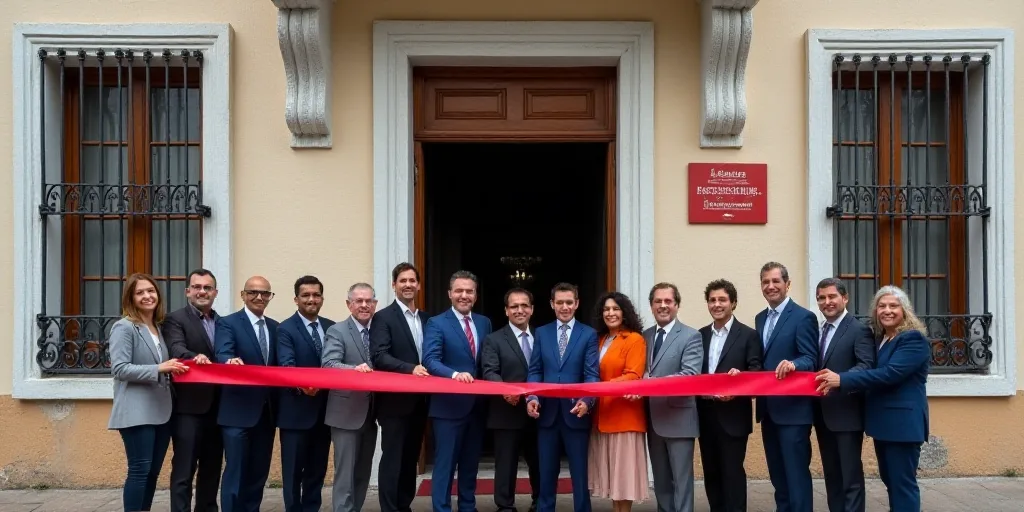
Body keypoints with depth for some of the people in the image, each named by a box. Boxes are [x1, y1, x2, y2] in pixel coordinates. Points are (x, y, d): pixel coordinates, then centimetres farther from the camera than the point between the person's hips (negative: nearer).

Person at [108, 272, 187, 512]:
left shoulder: (159, 328, 16)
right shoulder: (124, 327, -7)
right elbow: (119, 369, -17)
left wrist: (172, 369, 4)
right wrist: (158, 369, -24)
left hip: (161, 411, 8)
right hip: (137, 413, -8)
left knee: (153, 472, 11)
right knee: (139, 471, -7)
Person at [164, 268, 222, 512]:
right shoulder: (176, 319, -4)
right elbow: (177, 350, -21)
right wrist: (196, 357, -42)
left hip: (216, 406, 6)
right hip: (189, 407, -6)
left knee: (212, 469, 16)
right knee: (183, 471, -2)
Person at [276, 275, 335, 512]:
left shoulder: (331, 327, 10)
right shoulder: (286, 329, -6)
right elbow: (286, 365, -20)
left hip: (324, 409, 5)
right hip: (297, 410, -5)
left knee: (318, 468, 14)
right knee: (293, 470, 4)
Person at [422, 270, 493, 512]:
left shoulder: (484, 323, 10)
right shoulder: (437, 323, -7)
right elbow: (430, 360, -20)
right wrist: (455, 374, -36)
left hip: (477, 405, 6)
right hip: (449, 405, -5)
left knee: (471, 464, 17)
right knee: (445, 464, 0)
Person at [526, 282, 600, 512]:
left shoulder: (589, 334, 2)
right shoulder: (542, 333, 10)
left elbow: (592, 374, -6)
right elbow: (534, 371, 6)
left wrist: (586, 401, -23)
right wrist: (532, 397, -11)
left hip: (575, 412, -2)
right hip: (547, 412, 2)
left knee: (579, 473, 6)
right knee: (547, 472, 11)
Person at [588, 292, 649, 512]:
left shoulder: (635, 339, -7)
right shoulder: (600, 340, 15)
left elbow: (633, 376, -16)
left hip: (624, 413, -7)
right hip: (602, 413, 7)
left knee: (624, 468, 0)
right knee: (610, 469, 10)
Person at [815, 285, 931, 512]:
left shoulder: (913, 339, -13)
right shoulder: (879, 338, 14)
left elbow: (889, 374, -24)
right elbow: (873, 371, 16)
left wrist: (842, 380, -27)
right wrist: (837, 381, -3)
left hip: (902, 422, -9)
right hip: (883, 421, 9)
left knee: (903, 483, -5)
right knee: (890, 481, 15)